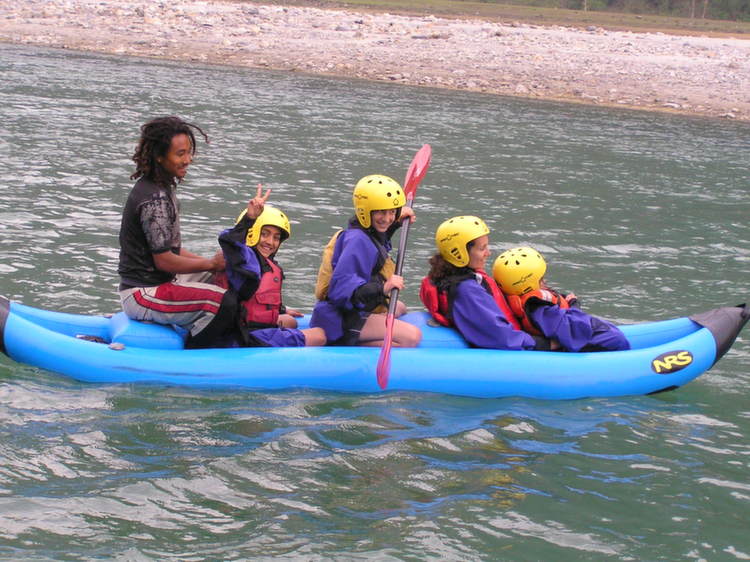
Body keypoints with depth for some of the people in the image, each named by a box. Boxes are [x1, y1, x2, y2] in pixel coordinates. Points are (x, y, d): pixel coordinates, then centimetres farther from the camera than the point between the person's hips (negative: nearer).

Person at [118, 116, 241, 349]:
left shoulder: (162, 187, 11)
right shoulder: (155, 199, -22)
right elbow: (164, 261, -21)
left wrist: (212, 261, 8)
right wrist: (211, 263, -9)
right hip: (142, 295, -11)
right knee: (225, 303, -26)